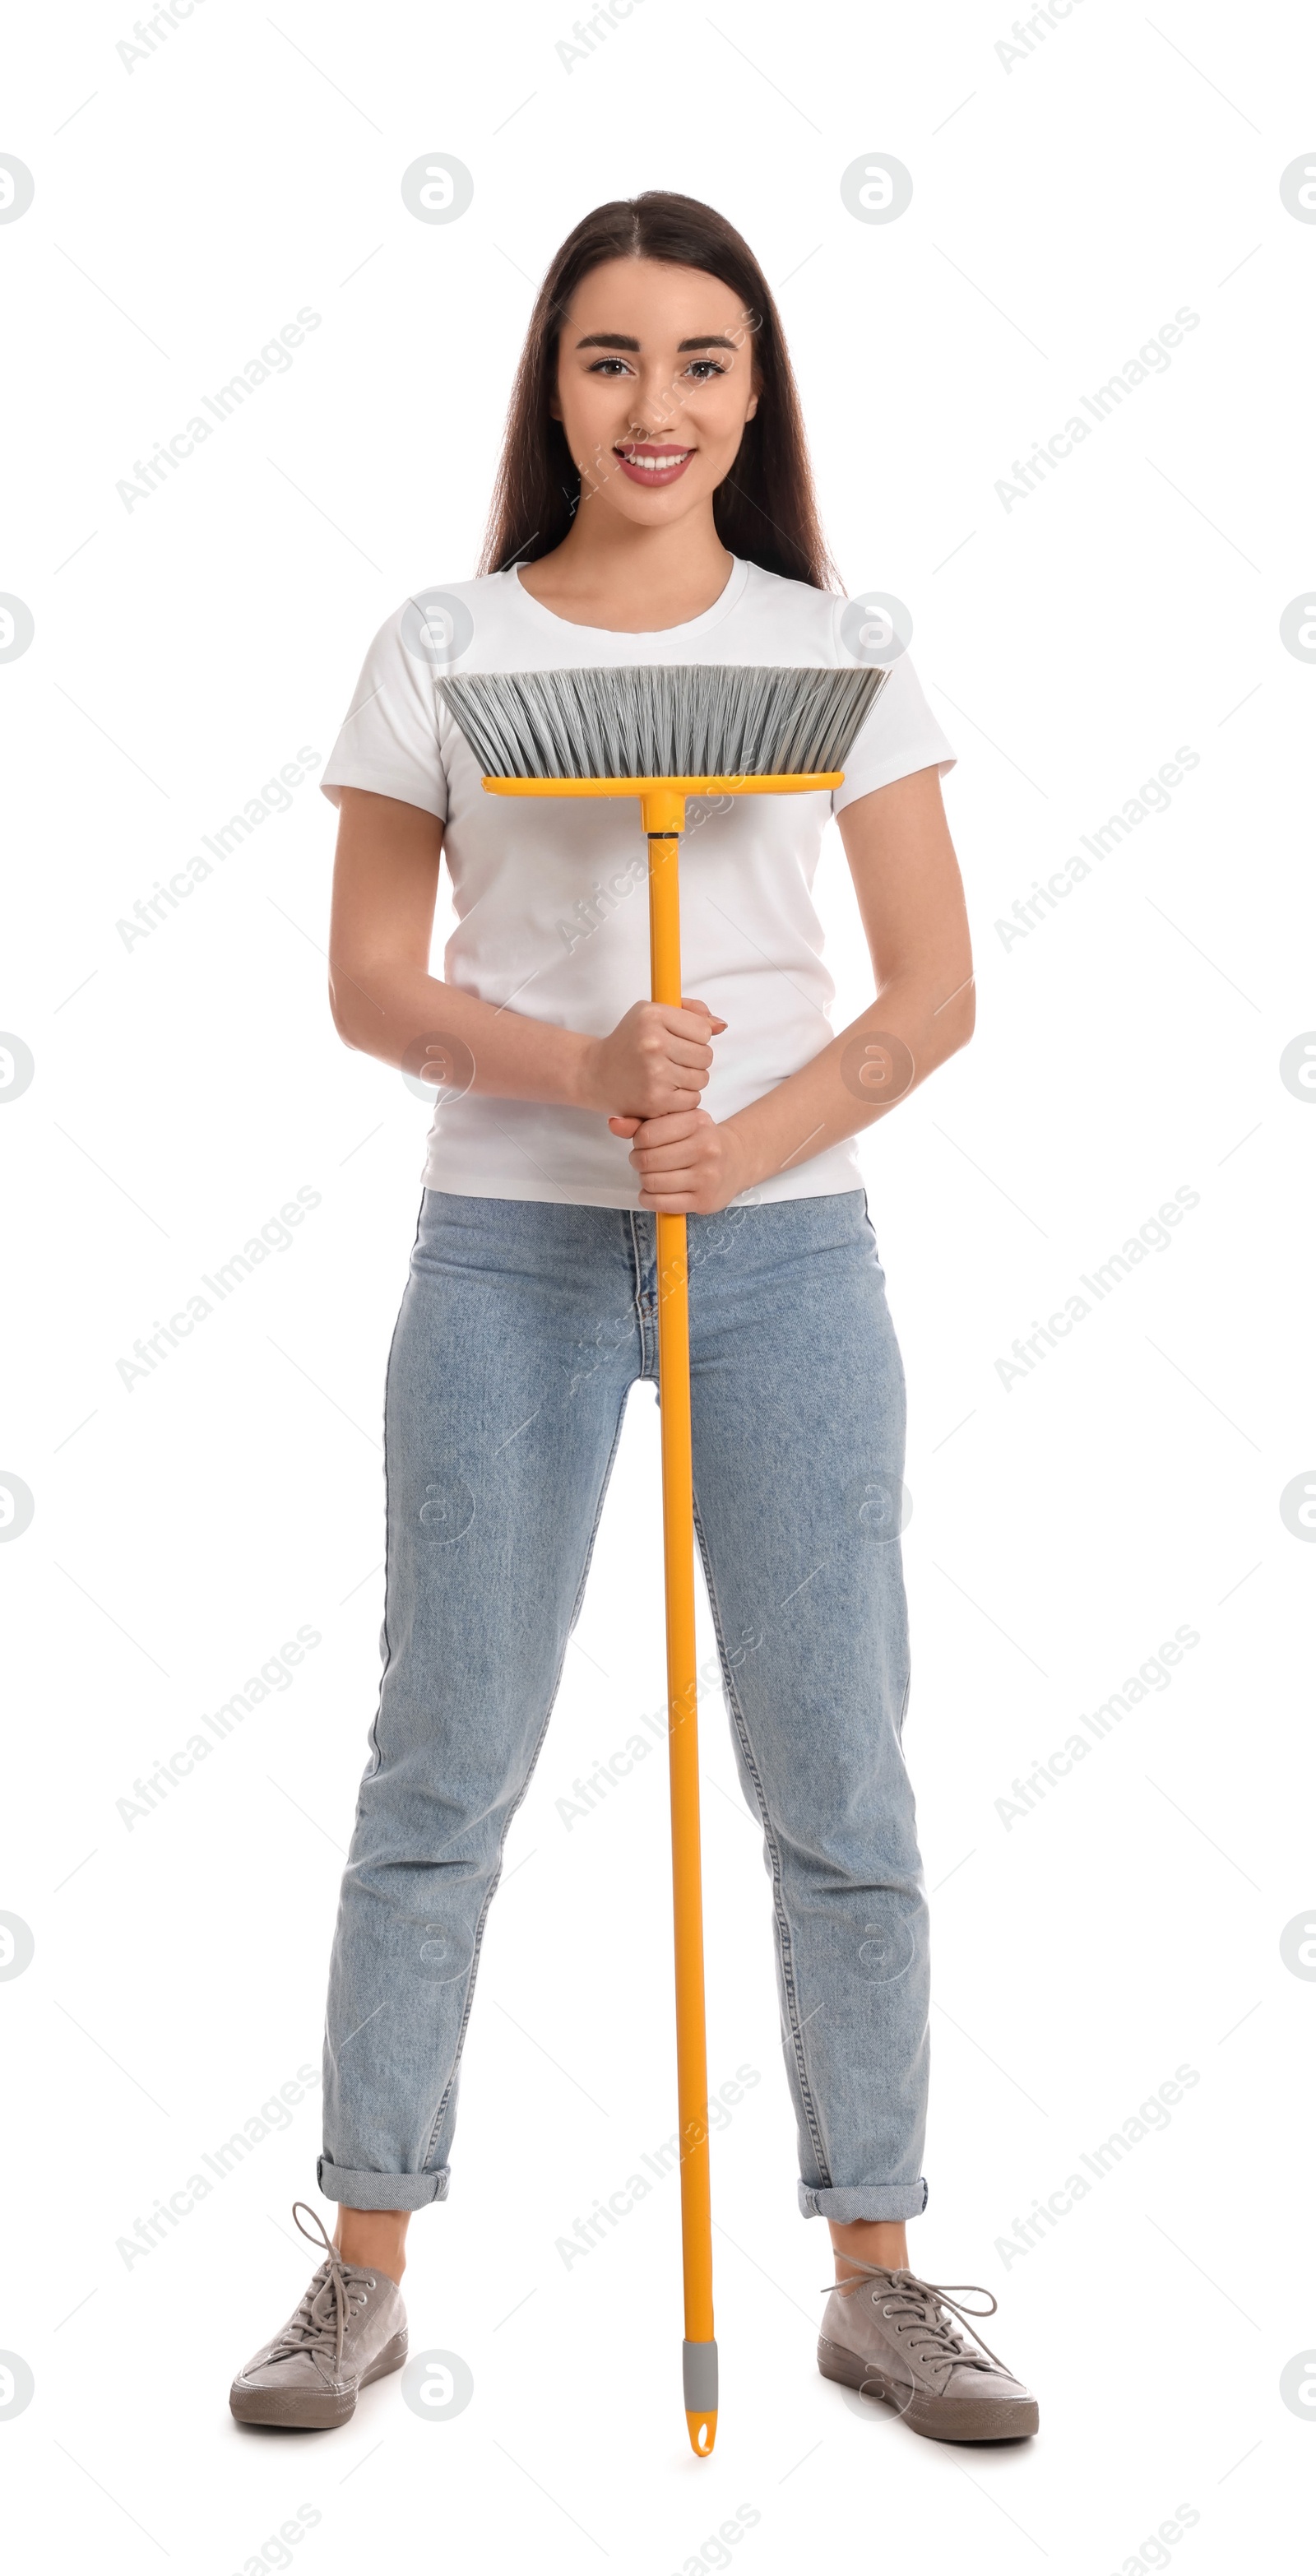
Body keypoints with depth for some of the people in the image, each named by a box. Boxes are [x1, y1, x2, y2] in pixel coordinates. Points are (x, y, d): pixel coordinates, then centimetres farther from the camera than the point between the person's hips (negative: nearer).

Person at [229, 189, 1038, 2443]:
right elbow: (369, 983, 1)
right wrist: (579, 1071, -16)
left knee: (838, 1785, 5)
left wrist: (753, 1139, -16)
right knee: (442, 1772, 5)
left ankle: (877, 2279, 19)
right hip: (509, 1250, 0)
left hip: (786, 1251, 1)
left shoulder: (833, 646, 4)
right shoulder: (439, 649, 3)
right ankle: (365, 2269, 19)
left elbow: (934, 990, 0)